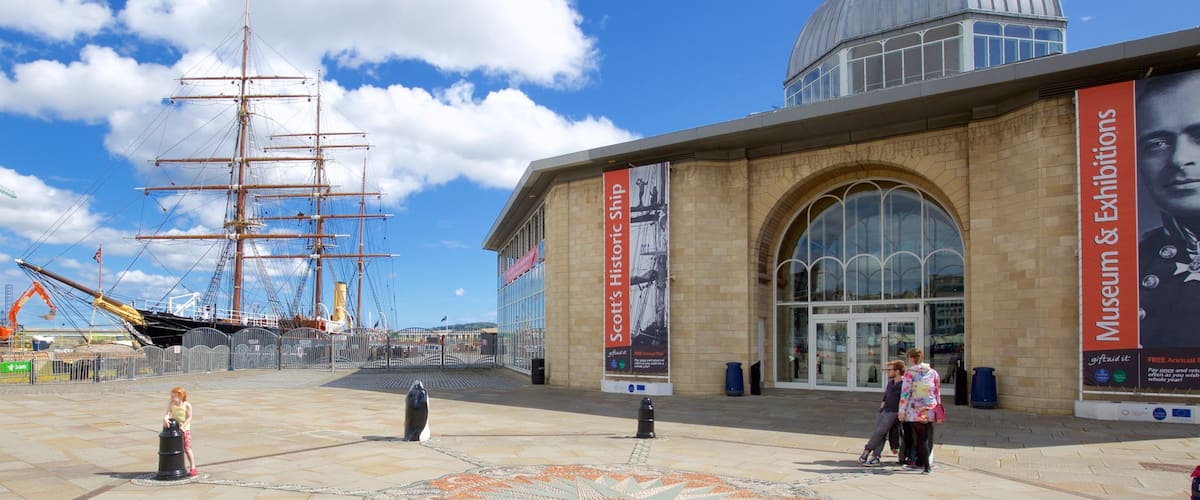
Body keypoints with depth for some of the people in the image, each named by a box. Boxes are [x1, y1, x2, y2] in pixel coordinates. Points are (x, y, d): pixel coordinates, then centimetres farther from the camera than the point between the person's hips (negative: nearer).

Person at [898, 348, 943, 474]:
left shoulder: (910, 373, -7)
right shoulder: (933, 372, 7)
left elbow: (905, 393, -9)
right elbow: (937, 393, 13)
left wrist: (901, 411, -4)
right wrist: (937, 409, 21)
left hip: (915, 411, -4)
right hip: (930, 411, 5)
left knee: (920, 438, 1)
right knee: (927, 437, 13)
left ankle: (926, 466, -4)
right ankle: (920, 462, 24)